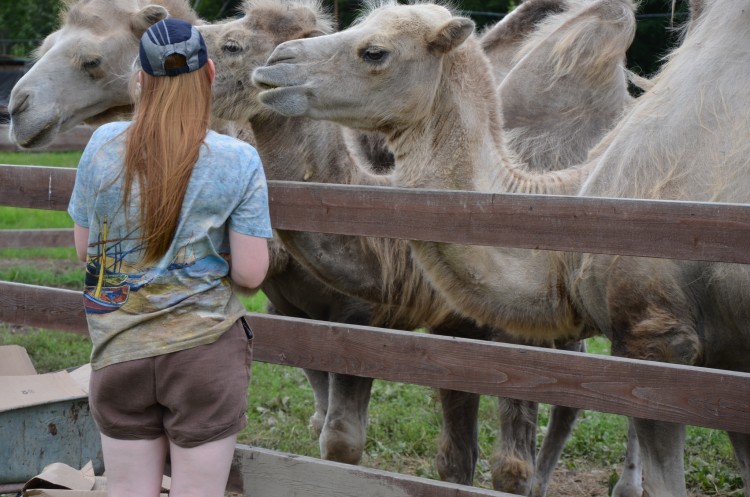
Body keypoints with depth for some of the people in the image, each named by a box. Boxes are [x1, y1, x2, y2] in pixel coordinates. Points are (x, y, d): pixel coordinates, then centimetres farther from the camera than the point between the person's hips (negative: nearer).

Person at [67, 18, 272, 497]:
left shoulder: (102, 146, -4)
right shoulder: (239, 161, -10)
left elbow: (85, 248, 6)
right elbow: (250, 272, -10)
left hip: (119, 350, 3)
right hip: (204, 349, -2)